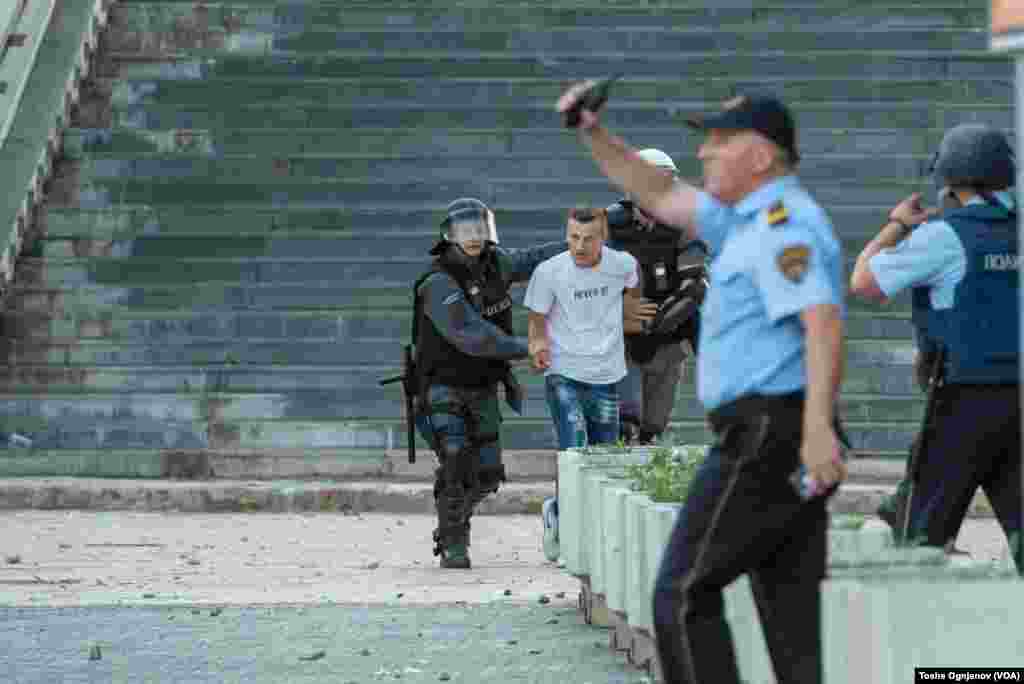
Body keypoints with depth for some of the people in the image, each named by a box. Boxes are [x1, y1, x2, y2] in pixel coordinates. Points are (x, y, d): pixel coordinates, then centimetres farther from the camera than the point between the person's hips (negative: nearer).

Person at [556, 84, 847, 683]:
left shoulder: (784, 222, -13)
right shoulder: (747, 220, 19)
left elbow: (824, 323, -26)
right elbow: (661, 196, 30)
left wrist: (817, 426, -38)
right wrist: (593, 134, 19)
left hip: (765, 430, -10)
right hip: (792, 444, 10)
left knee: (683, 594, -6)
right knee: (791, 610, 6)